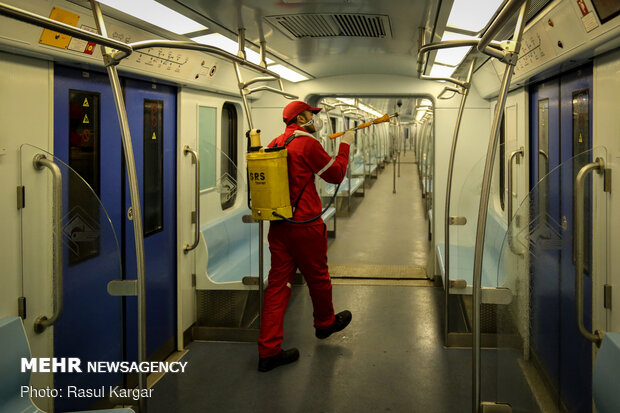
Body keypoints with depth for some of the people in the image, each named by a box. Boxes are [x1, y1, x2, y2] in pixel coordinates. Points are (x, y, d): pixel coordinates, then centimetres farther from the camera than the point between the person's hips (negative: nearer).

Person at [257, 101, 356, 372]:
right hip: (305, 225, -7)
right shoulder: (307, 144, -13)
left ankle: (269, 350, 3)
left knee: (278, 282, 5)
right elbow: (336, 175, -3)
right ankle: (325, 323, 41)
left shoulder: (275, 144, 9)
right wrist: (345, 145, 8)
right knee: (317, 276, 16)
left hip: (278, 226, 7)